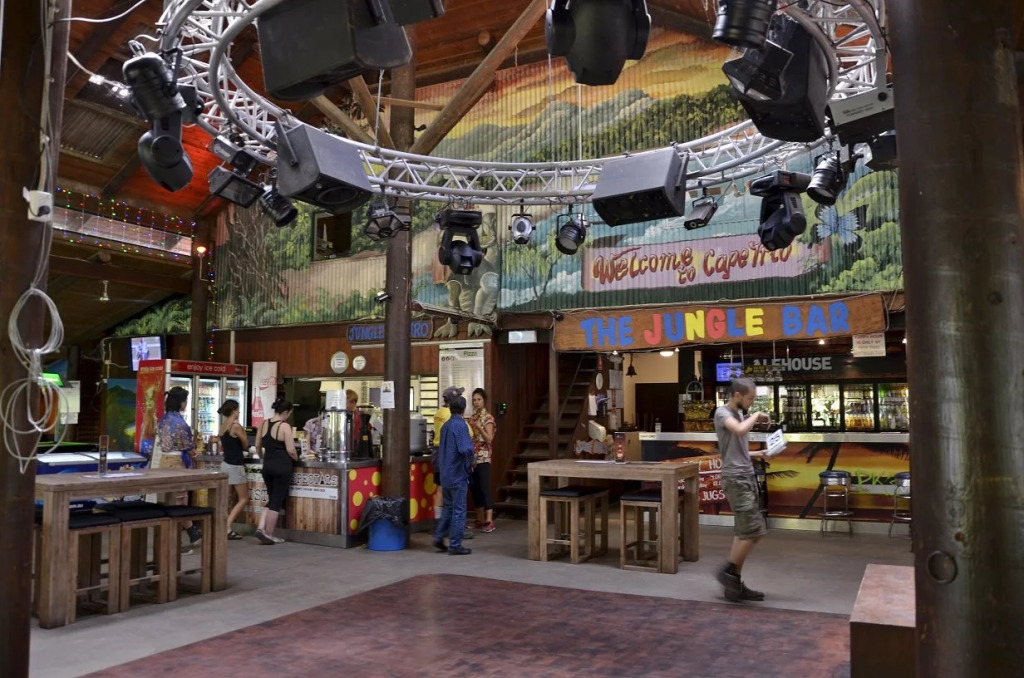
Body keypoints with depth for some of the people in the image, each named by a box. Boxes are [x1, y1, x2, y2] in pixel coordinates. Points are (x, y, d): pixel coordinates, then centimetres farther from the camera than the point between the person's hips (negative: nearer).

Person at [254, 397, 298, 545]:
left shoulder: (263, 424, 5)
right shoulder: (285, 426, -13)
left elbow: (258, 446, 13)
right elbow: (290, 450, -15)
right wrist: (297, 459, 4)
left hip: (267, 466, 6)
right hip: (282, 466, -6)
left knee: (271, 499, 19)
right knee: (277, 502, 3)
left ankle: (261, 528, 5)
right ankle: (269, 535, 7)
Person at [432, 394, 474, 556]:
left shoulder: (445, 426, 9)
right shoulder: (460, 425, -17)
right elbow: (466, 449, -27)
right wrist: (469, 465, -11)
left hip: (445, 474, 8)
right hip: (458, 475, -8)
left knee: (448, 507, 19)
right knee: (459, 510, 1)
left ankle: (439, 538, 20)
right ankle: (455, 545, 6)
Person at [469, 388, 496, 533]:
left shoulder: (488, 418, -7)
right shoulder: (472, 417, 13)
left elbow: (489, 439, -14)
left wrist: (479, 427, -23)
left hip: (483, 457, -7)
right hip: (472, 456, 7)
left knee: (485, 488, -10)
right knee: (475, 488, 9)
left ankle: (489, 521, -9)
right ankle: (480, 519, 18)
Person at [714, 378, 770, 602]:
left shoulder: (739, 415, 19)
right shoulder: (722, 413, -8)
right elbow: (740, 430, -29)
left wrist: (760, 454, 13)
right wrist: (756, 415, -12)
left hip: (747, 477, 9)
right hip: (735, 478, -9)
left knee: (744, 532, 9)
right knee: (754, 531, -11)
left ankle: (735, 584, 14)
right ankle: (728, 571, 4)